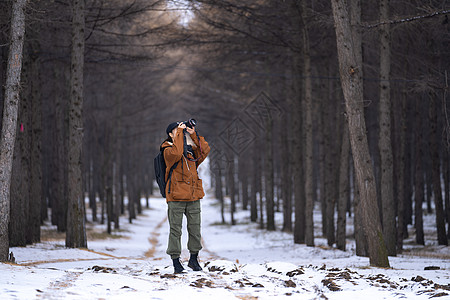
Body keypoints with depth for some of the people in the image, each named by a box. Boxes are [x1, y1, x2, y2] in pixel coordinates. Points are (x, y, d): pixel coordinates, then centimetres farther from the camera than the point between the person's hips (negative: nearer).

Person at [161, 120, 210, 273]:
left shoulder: (191, 149, 15)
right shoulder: (168, 150, -1)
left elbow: (205, 150, 4)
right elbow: (176, 153, -22)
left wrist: (194, 135, -1)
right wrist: (180, 132, -16)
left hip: (193, 196, 5)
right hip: (176, 197, -5)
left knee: (195, 228, 7)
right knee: (176, 229, -3)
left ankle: (194, 258, 20)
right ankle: (176, 260, 3)